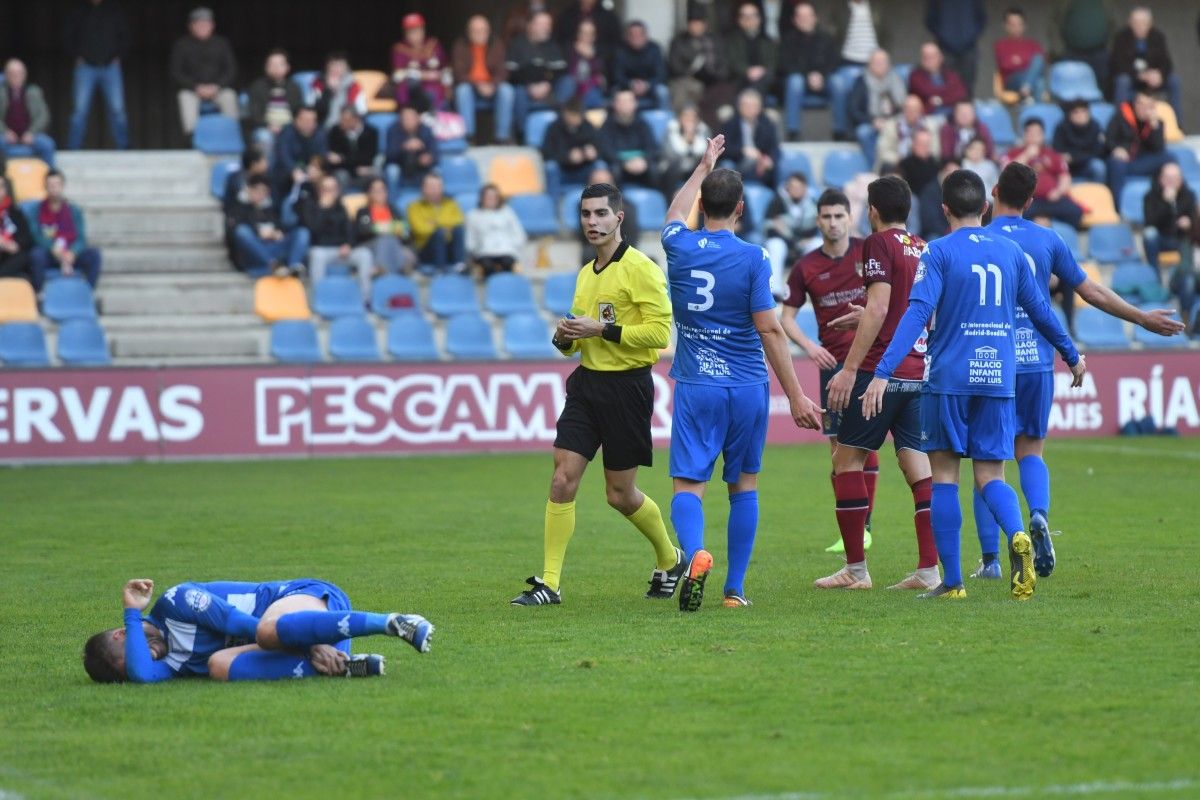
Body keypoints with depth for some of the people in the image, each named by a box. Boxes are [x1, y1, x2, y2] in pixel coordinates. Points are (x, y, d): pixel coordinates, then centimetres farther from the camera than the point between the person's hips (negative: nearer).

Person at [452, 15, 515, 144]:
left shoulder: (497, 44, 3)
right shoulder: (460, 45, -1)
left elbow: (502, 70, -3)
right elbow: (459, 73, -8)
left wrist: (492, 85, -25)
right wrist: (478, 85, -24)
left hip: (492, 88, 1)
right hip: (470, 86, -1)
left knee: (506, 89, -30)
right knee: (463, 90, -34)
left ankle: (502, 135, -28)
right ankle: (467, 134, -34)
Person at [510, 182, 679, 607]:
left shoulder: (640, 268, -10)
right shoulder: (586, 274, 15)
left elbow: (660, 331, -17)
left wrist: (603, 330, -20)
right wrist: (565, 337, 3)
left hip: (627, 385, -7)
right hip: (586, 382, 7)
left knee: (621, 494, 3)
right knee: (562, 479, -5)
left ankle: (669, 559, 29)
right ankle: (549, 583, -4)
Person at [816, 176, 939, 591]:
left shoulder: (879, 244, -7)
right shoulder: (923, 249, 14)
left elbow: (878, 310, -17)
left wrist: (850, 369, -18)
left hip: (881, 369, -7)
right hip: (919, 370, 7)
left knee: (846, 458, 1)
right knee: (917, 464, 5)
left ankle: (855, 569, 0)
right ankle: (929, 568, -1)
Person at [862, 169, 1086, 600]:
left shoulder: (939, 252, -4)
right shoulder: (1010, 251, 9)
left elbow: (917, 315, -15)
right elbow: (1040, 310, 17)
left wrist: (883, 373, -20)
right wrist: (1072, 356, 33)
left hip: (948, 380, -3)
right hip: (998, 380, 3)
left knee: (944, 476, 6)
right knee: (991, 476, 8)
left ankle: (951, 581, 4)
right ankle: (1017, 535, -23)